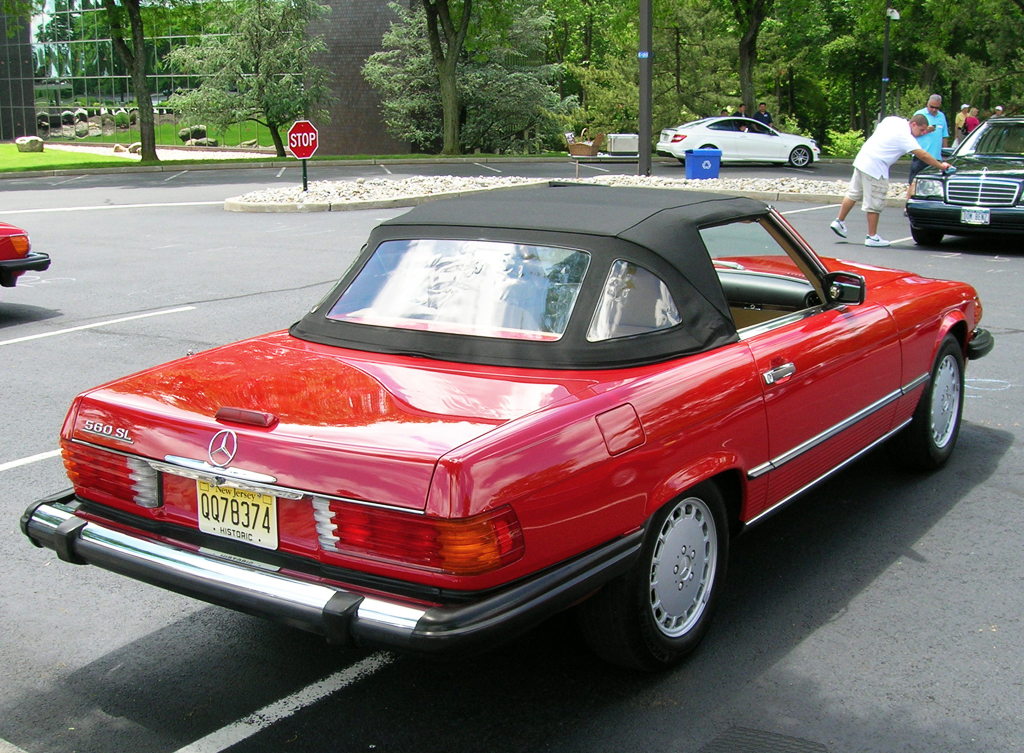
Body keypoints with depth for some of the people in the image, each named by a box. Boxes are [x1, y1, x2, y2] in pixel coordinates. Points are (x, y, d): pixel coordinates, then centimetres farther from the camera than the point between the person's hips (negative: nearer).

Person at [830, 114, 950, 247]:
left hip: (862, 159, 9)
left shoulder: (893, 120, 6)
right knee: (874, 204, -2)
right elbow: (923, 155, -19)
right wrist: (941, 166, -10)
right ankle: (872, 237, 3)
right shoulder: (905, 136, -17)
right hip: (875, 168, -9)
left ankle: (839, 222, 25)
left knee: (853, 194, 19)